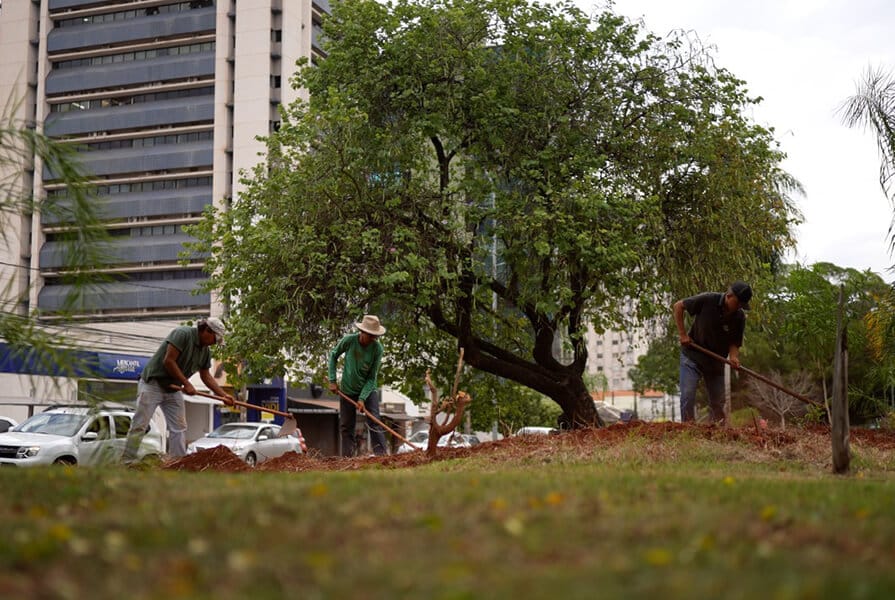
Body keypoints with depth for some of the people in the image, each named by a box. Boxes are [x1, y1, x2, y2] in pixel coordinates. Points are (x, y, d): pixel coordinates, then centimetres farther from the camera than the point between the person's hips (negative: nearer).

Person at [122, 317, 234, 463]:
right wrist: (186, 384, -19)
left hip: (174, 389, 8)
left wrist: (224, 395, 4)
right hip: (153, 383, -8)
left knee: (179, 429, 3)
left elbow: (206, 376, 12)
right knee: (140, 426, -9)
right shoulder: (183, 334, -20)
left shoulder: (206, 351, 5)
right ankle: (127, 461, -6)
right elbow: (168, 361, -24)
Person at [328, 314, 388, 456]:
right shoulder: (349, 340, -18)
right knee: (346, 427, 6)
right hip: (347, 391, 1)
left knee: (375, 423, -11)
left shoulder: (377, 348, -19)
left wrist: (362, 398, -22)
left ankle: (381, 454, -13)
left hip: (368, 390, -1)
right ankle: (347, 457, 14)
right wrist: (332, 380, -3)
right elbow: (333, 356, 1)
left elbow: (372, 377, -14)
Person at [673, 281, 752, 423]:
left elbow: (734, 342, -4)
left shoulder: (739, 317, -9)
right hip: (692, 356, -3)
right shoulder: (707, 300, -19)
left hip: (716, 362, 4)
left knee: (718, 402, 7)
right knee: (688, 396, -13)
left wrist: (733, 356, -27)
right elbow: (678, 306, -9)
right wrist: (682, 334, -14)